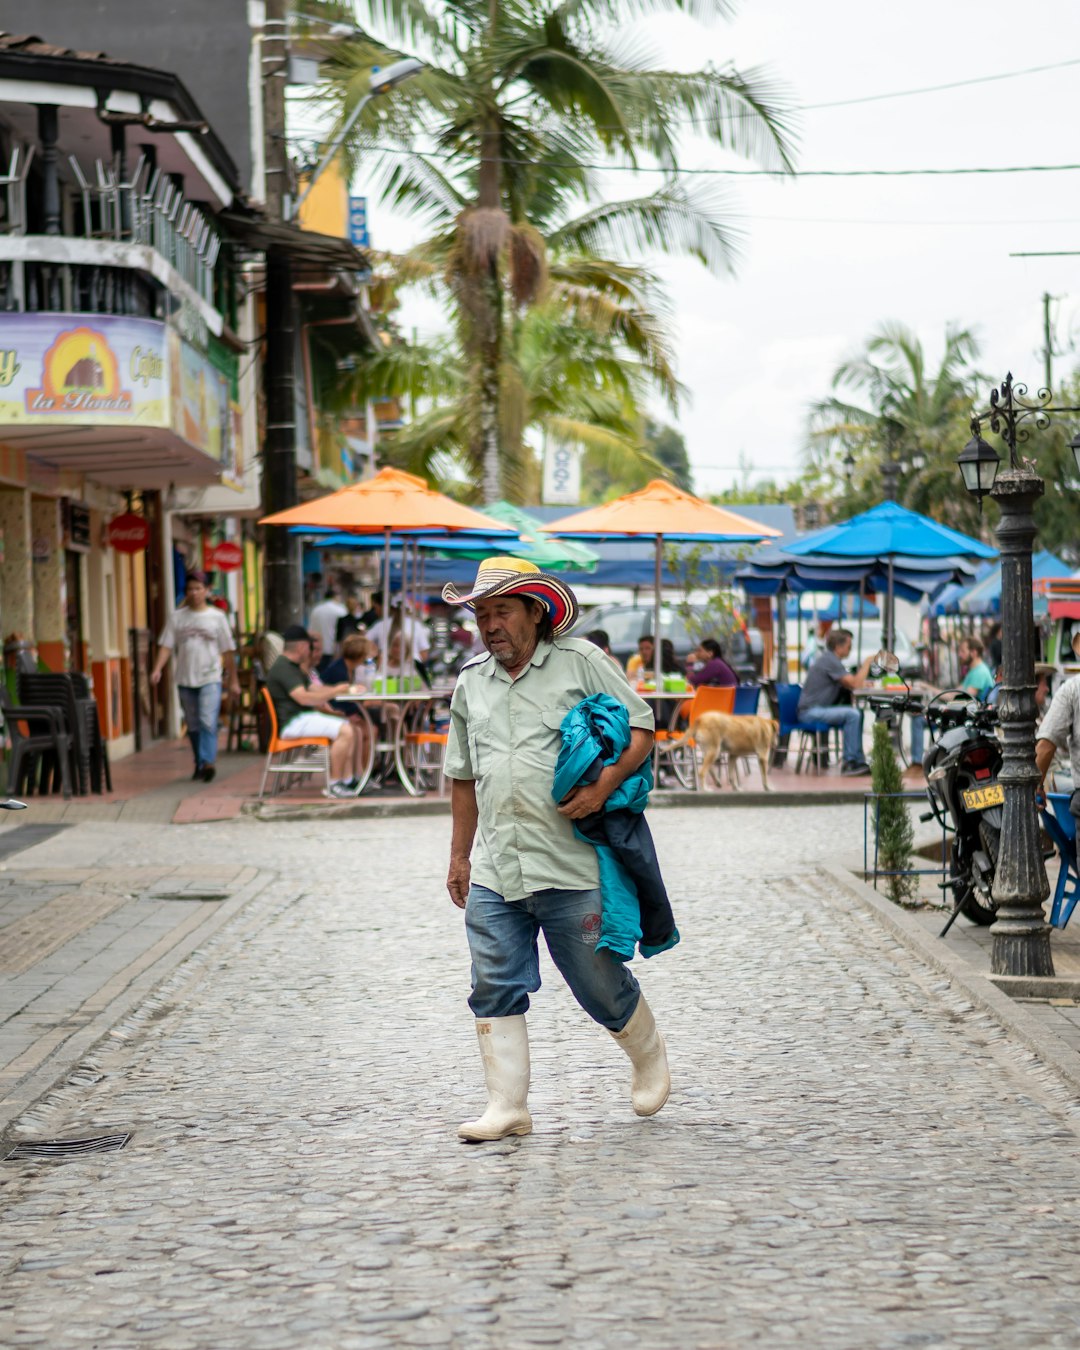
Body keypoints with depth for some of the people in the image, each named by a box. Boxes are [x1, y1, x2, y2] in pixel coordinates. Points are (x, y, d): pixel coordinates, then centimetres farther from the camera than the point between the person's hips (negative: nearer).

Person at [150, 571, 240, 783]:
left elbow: (228, 651, 6)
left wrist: (233, 681, 6)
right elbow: (166, 645, 0)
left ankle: (208, 762, -24)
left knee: (208, 722, -18)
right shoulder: (177, 617, 7)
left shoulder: (217, 617, 3)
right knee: (193, 726, 10)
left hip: (210, 679, -3)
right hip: (185, 679, 3)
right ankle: (200, 764, 20)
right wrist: (157, 669, -17)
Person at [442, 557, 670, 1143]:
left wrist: (605, 784, -16)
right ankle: (508, 1106, 4)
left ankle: (649, 1055, 32)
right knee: (496, 989, -2)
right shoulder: (470, 684, 14)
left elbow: (640, 725, 1)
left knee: (599, 981, 5)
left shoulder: (580, 661, 1)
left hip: (570, 868, -4)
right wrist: (460, 855, 21)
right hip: (494, 870, 4)